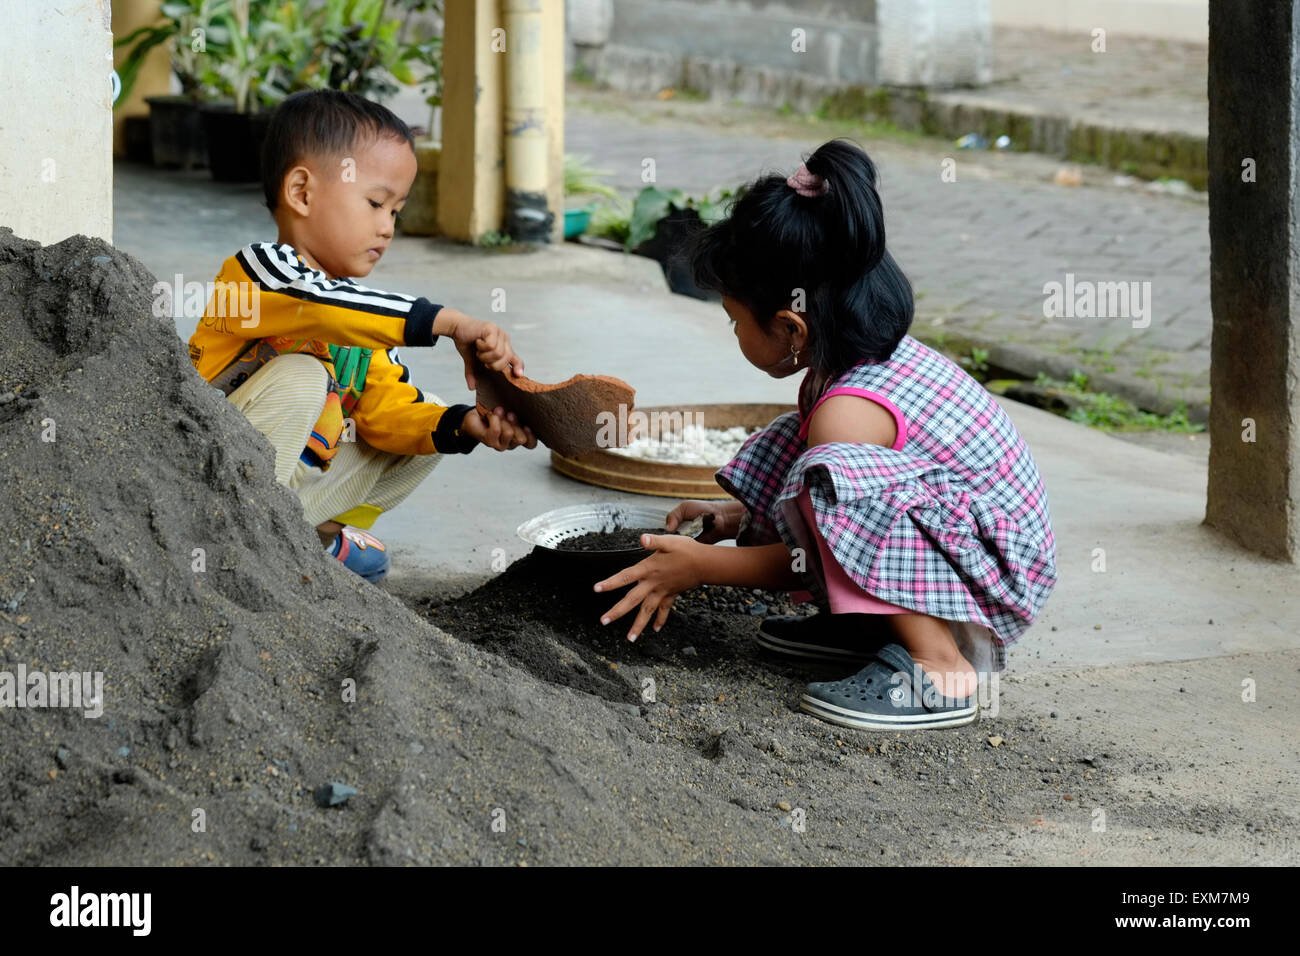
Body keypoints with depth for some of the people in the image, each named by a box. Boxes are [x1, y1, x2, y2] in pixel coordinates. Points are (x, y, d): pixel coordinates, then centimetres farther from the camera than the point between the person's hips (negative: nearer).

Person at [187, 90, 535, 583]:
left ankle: (314, 534, 6)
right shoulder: (259, 269, -17)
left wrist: (463, 425, -17)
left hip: (292, 484, 8)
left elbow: (387, 409, 3)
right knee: (299, 376, -31)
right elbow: (322, 306, -38)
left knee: (432, 426, 5)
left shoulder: (362, 318, 10)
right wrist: (449, 322, -41)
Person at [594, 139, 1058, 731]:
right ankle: (869, 626, 10)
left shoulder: (850, 410, -23)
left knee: (835, 472, -34)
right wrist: (741, 518, 18)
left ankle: (938, 666, -29)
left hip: (999, 578, -11)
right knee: (785, 447, 14)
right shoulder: (884, 353, 5)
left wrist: (702, 566, -7)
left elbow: (812, 559, -14)